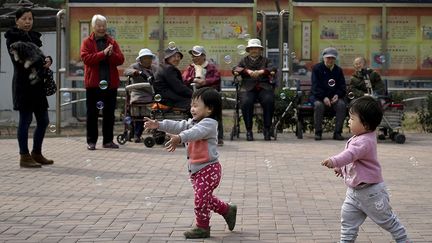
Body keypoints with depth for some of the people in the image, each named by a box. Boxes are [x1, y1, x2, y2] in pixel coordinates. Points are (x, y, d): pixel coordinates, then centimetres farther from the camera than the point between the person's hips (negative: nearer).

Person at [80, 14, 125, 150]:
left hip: (111, 83, 3)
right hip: (93, 83, -3)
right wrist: (103, 53, -19)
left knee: (109, 113, 7)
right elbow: (86, 58, -13)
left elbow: (120, 60, 3)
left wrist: (111, 54, -16)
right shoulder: (87, 42, 3)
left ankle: (108, 140, 15)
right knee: (92, 113, 1)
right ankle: (91, 141, 6)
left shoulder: (112, 42, 12)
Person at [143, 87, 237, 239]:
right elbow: (178, 126, 6)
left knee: (201, 198, -7)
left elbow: (195, 132, -35)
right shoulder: (193, 122, 15)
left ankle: (202, 227, 5)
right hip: (196, 169, 10)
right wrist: (159, 125, -6)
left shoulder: (208, 123, -16)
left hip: (208, 168, -10)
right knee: (206, 198, 18)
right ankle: (228, 210, 35)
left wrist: (179, 138, -53)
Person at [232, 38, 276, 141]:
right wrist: (248, 71, -13)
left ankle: (267, 129, -19)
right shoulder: (244, 60, 23)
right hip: (248, 88, 0)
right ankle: (249, 130, -22)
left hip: (264, 87, 0)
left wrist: (261, 72, -16)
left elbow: (273, 69, 2)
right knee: (246, 103, -31)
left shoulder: (266, 60, 23)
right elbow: (235, 69, 4)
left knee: (269, 101, -30)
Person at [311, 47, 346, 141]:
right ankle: (318, 132, -24)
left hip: (334, 97, 3)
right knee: (318, 105, -36)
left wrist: (337, 95, -11)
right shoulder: (317, 68, 1)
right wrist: (324, 98, -22)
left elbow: (342, 87, 11)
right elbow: (315, 86, -8)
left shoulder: (338, 70, 14)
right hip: (319, 97, -3)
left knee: (342, 105, -28)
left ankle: (337, 133, -22)